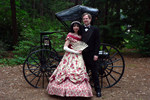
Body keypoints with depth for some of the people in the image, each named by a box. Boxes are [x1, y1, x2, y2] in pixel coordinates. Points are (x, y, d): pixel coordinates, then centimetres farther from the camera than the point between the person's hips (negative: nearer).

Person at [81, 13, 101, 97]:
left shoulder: (95, 29, 1)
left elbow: (97, 43, -2)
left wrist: (96, 54, -9)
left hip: (91, 54, -2)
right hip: (82, 54, 3)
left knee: (94, 73, 4)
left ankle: (98, 90, 14)